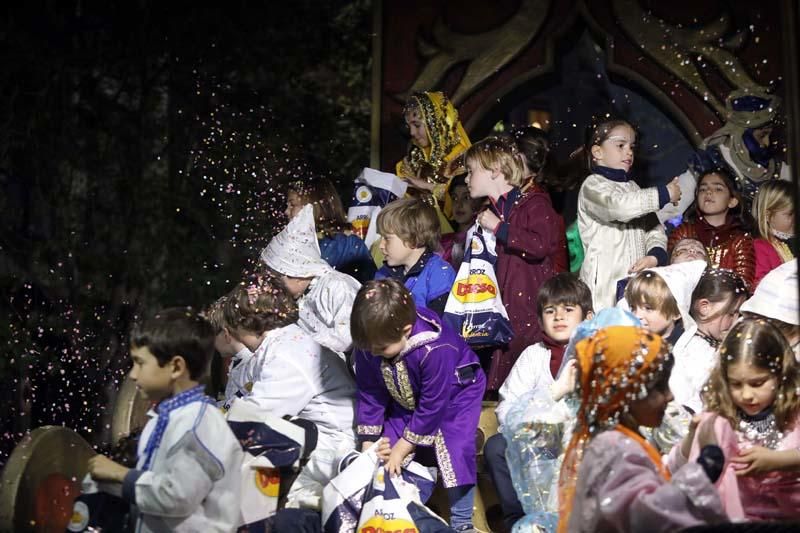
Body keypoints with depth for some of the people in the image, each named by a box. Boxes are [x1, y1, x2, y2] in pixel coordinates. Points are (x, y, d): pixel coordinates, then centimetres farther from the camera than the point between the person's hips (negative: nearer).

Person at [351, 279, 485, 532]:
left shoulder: (434, 350, -42)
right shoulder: (368, 344, -25)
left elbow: (432, 407, -30)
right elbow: (370, 394, -10)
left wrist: (401, 448, -22)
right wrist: (369, 443, -12)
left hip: (454, 394, -5)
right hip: (408, 399, 6)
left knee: (455, 452, -17)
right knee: (386, 449, -3)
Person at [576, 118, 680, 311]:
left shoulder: (633, 187, 22)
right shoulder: (593, 185, -2)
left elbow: (653, 227, 15)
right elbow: (617, 205, -22)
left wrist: (655, 254, -7)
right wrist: (663, 195, -15)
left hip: (636, 278, 7)